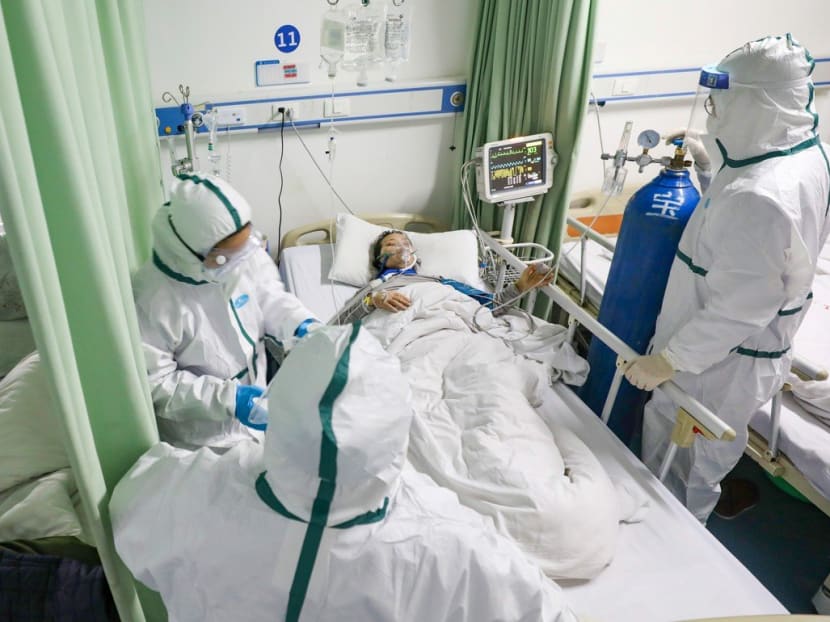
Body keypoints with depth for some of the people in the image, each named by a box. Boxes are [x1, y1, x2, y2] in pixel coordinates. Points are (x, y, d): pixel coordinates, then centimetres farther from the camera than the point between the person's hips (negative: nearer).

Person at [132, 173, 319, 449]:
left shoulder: (246, 251, -16)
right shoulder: (152, 299, -30)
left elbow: (269, 298, 1)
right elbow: (155, 382, -23)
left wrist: (302, 325, -19)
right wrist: (226, 398, -30)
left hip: (255, 389, 5)